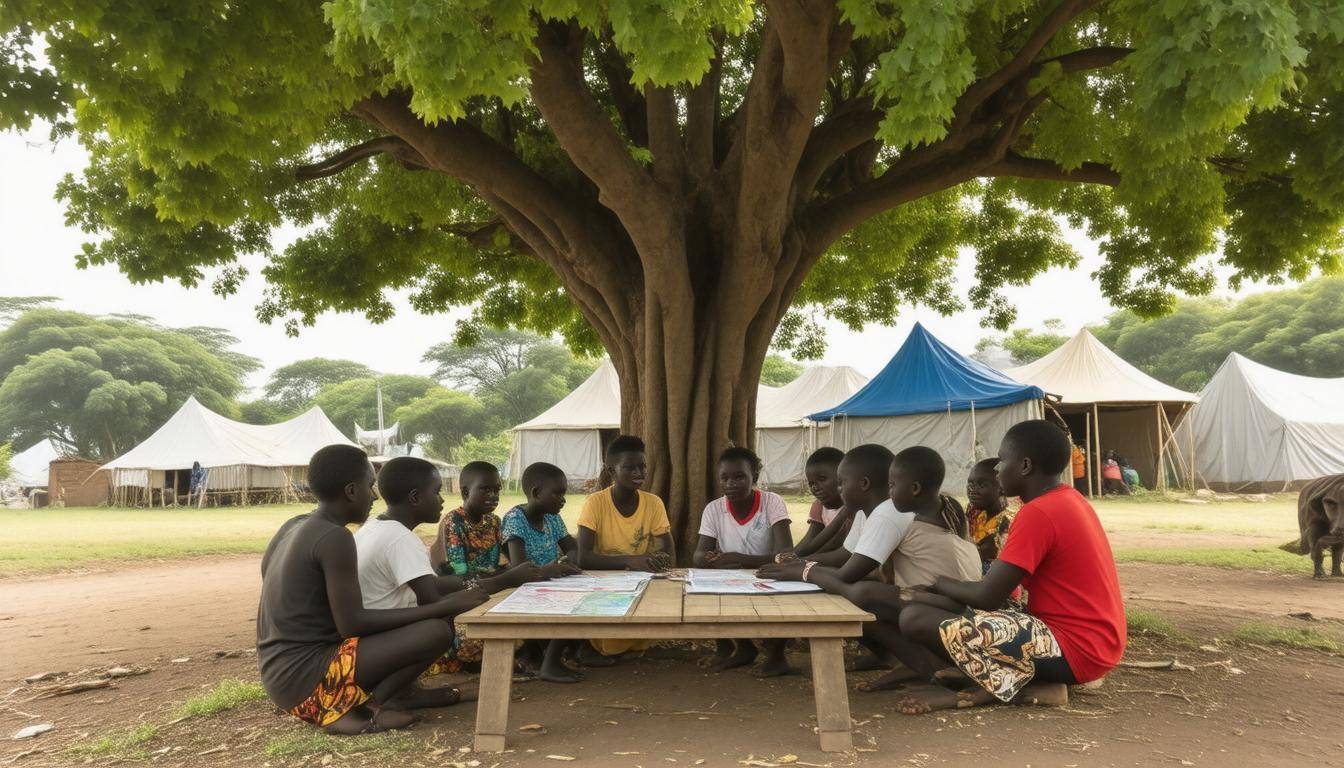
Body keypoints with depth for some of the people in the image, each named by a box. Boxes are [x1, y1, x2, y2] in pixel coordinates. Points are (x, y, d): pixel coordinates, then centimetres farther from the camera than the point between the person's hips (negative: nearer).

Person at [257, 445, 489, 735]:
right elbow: (351, 624, -21)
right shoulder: (335, 538, -17)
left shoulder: (292, 527, 11)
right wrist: (446, 607, -20)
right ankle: (352, 709, -11)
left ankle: (395, 695, 4)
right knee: (437, 631, -18)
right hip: (306, 679, -10)